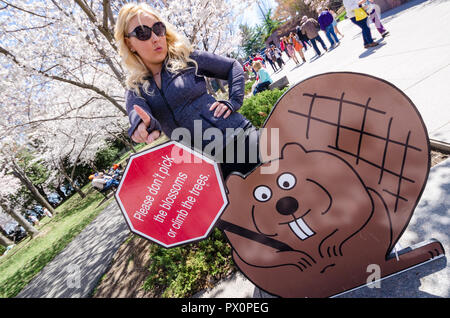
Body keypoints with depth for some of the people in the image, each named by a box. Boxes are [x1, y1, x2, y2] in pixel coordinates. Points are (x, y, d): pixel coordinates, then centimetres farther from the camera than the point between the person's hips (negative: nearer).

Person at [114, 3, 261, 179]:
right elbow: (137, 113, -13)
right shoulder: (134, 91, 10)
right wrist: (146, 125, -37)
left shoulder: (186, 57, 5)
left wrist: (232, 102, -2)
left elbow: (233, 66, 13)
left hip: (238, 140, -1)